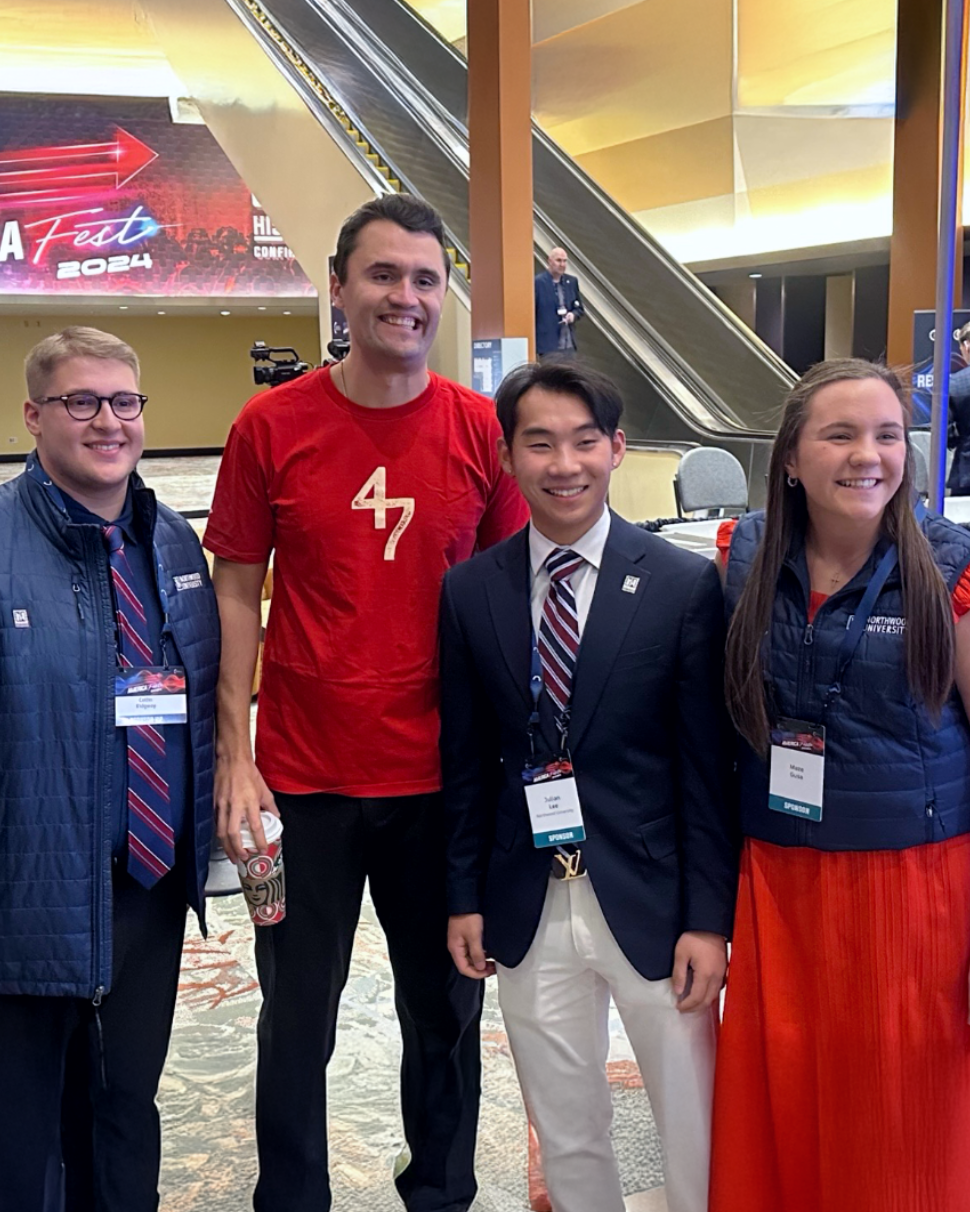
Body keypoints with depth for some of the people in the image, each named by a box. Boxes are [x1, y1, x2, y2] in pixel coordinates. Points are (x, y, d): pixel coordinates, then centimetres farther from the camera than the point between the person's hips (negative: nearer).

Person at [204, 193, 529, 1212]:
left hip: (441, 779, 1)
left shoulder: (481, 429, -1)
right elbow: (237, 593, -1)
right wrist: (235, 758, -7)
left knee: (445, 1011, 15)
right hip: (303, 777, -1)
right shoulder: (270, 427, -4)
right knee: (296, 1020, 11)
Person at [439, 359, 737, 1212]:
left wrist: (708, 918, -8)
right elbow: (465, 758, 6)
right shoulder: (471, 591, 1)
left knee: (698, 1127, 10)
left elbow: (707, 766, -7)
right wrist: (465, 896, 5)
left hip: (650, 902, -2)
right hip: (527, 909, 3)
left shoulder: (685, 585, -7)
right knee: (566, 1140, 17)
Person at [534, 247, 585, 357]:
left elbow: (580, 308, 20)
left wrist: (573, 314, -6)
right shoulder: (538, 282, -6)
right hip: (548, 346, -5)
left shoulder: (572, 281, 11)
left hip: (569, 345, 6)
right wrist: (533, 348, -9)